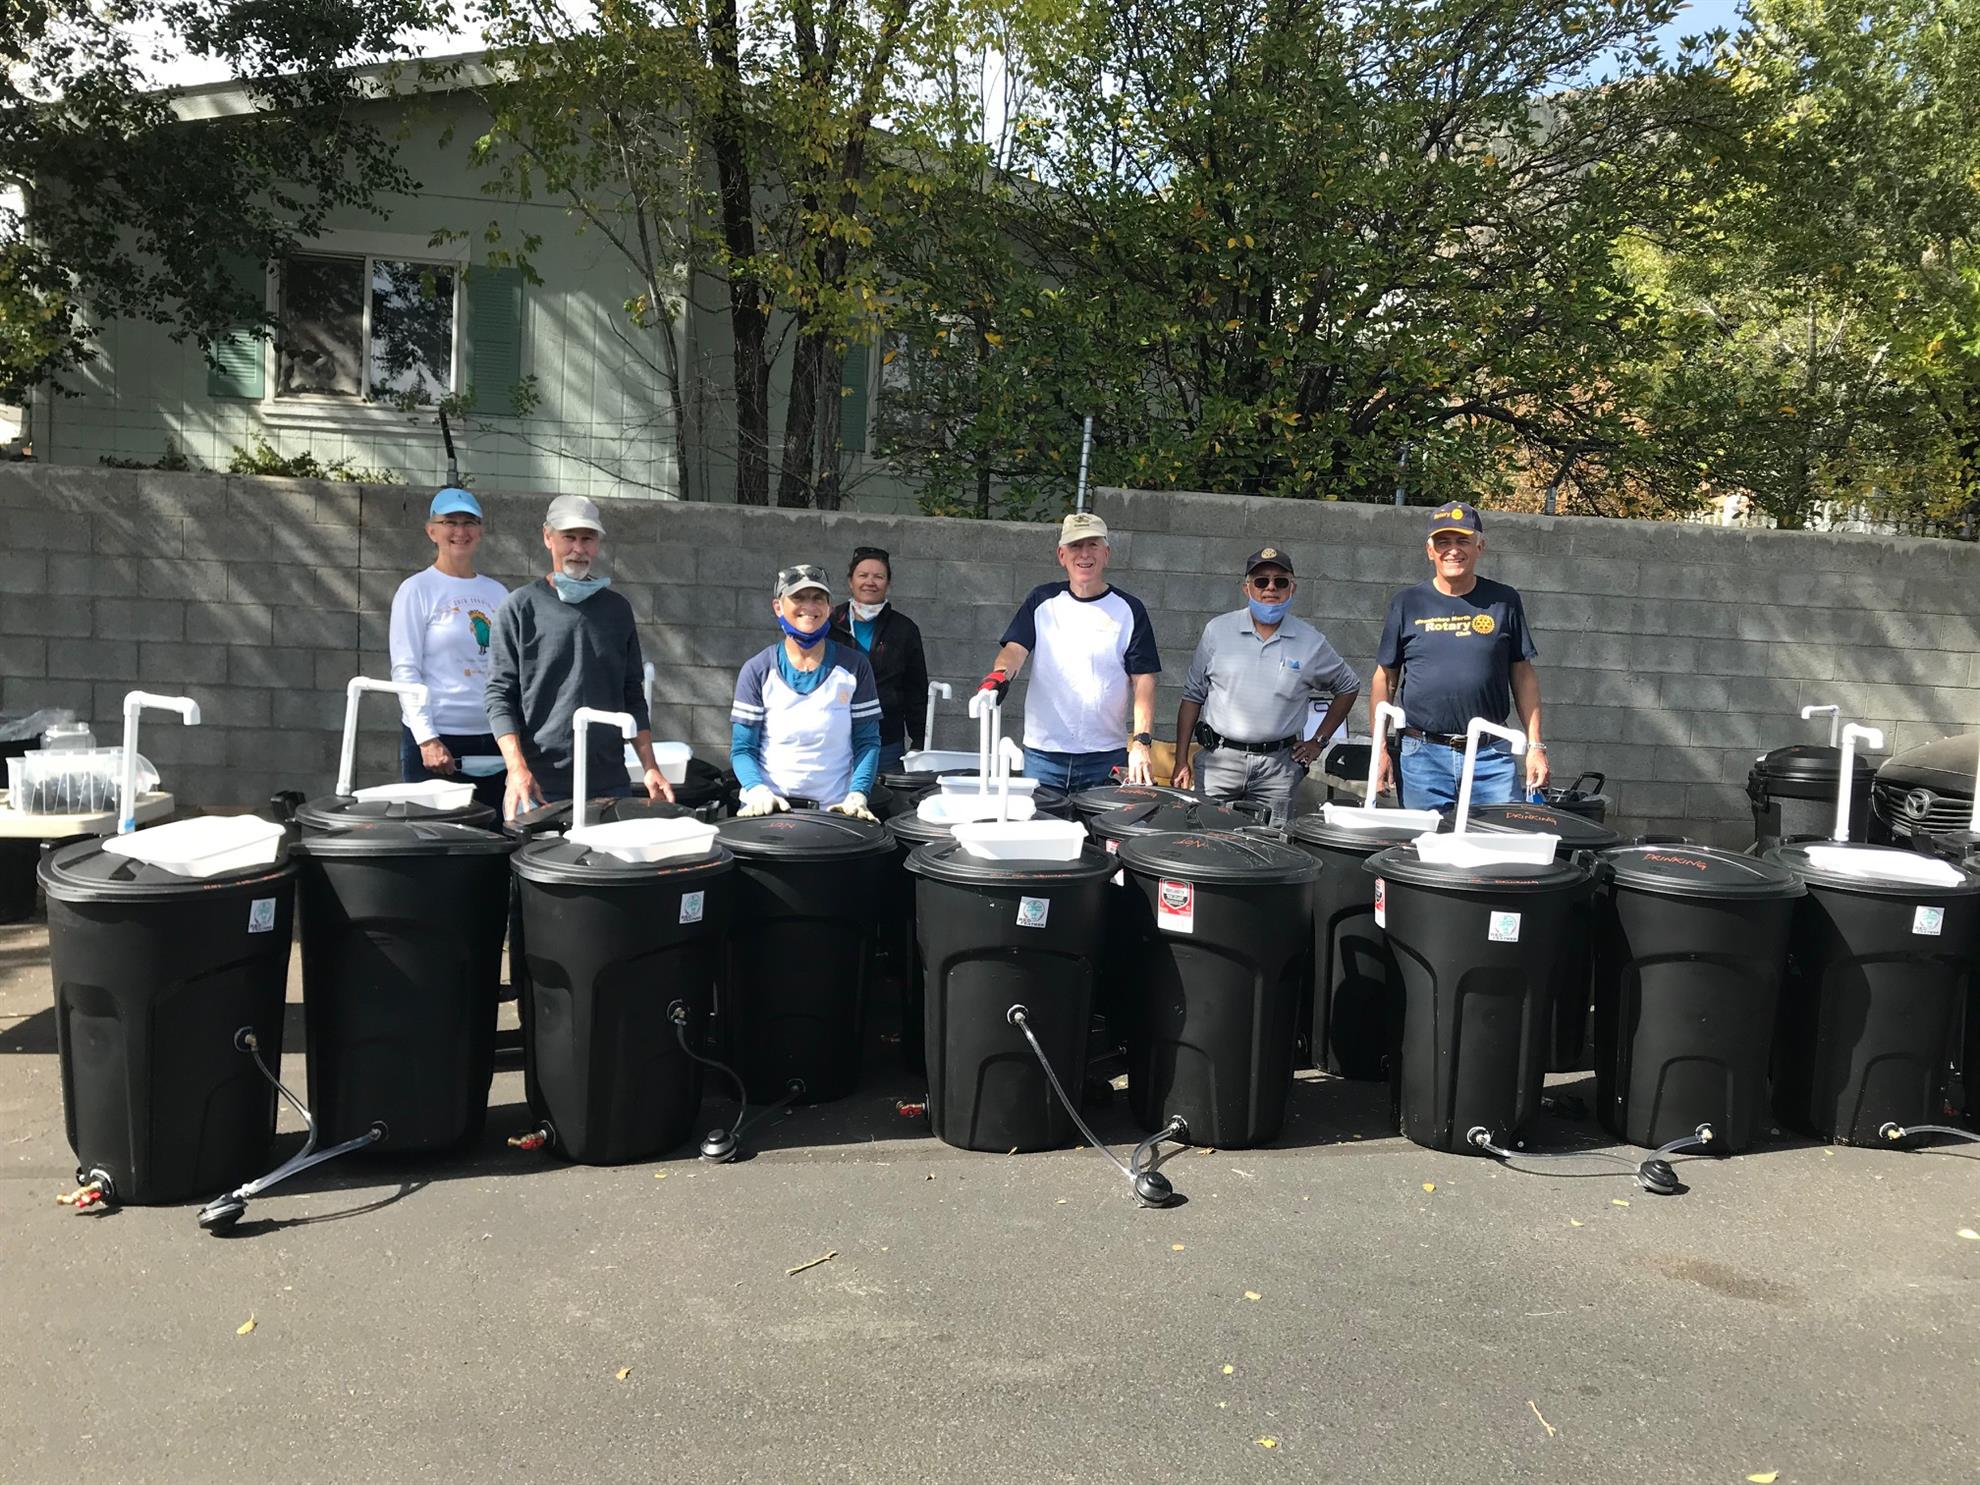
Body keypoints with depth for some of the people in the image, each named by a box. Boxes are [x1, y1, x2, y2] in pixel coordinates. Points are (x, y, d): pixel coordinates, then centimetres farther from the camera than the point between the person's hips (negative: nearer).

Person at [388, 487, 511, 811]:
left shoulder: (497, 593, 13)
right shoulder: (417, 590, 0)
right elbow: (405, 670, -6)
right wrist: (426, 738, -15)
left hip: (494, 739, 4)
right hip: (436, 740, -4)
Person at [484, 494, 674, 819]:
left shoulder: (617, 609, 12)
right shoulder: (521, 607, 1)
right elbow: (500, 694, -3)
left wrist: (650, 768, 5)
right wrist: (517, 768, -15)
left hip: (610, 783, 3)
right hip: (539, 786, -3)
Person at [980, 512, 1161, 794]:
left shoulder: (1129, 610, 4)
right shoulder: (1043, 601, 9)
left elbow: (1144, 680, -1)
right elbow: (1015, 649, -1)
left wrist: (1142, 741, -13)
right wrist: (999, 675, -24)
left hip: (1106, 757, -1)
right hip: (1042, 752, 1)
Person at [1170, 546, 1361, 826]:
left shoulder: (1311, 642, 3)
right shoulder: (1217, 630, 3)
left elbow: (1348, 687, 17)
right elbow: (1192, 696, 7)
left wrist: (1319, 741, 10)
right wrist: (1181, 761, 3)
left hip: (1278, 767, 0)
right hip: (1219, 760, 0)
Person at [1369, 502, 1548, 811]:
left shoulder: (1504, 602, 6)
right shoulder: (1407, 604, 6)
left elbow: (1524, 677, 9)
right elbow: (1385, 680, 7)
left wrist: (1535, 746, 3)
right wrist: (1380, 750, 1)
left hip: (1490, 754, 0)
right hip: (1421, 754, 0)